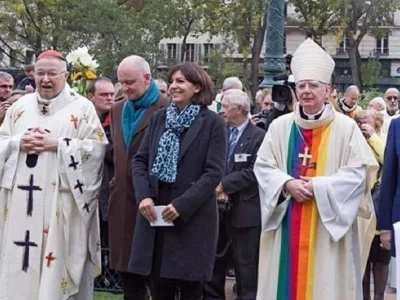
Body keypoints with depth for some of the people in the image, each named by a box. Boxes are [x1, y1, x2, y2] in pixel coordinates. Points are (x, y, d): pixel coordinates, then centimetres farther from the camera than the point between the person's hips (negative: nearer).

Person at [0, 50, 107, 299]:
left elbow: (97, 147, -8)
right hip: (22, 200, 4)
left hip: (61, 202, -4)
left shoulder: (82, 107, 0)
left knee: (58, 262, -2)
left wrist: (57, 144, -15)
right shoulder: (21, 106, 12)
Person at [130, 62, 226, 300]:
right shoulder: (159, 118, 10)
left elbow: (214, 172, -11)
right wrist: (144, 196, -8)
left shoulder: (213, 123, -4)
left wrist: (182, 205, -17)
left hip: (193, 217, -4)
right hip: (155, 214, 4)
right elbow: (140, 160, 8)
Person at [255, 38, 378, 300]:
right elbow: (262, 165, 6)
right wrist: (287, 183, -13)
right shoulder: (280, 126, 7)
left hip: (328, 224, -2)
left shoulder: (346, 127, -2)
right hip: (287, 224, 3)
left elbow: (358, 172, -7)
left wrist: (318, 186, -16)